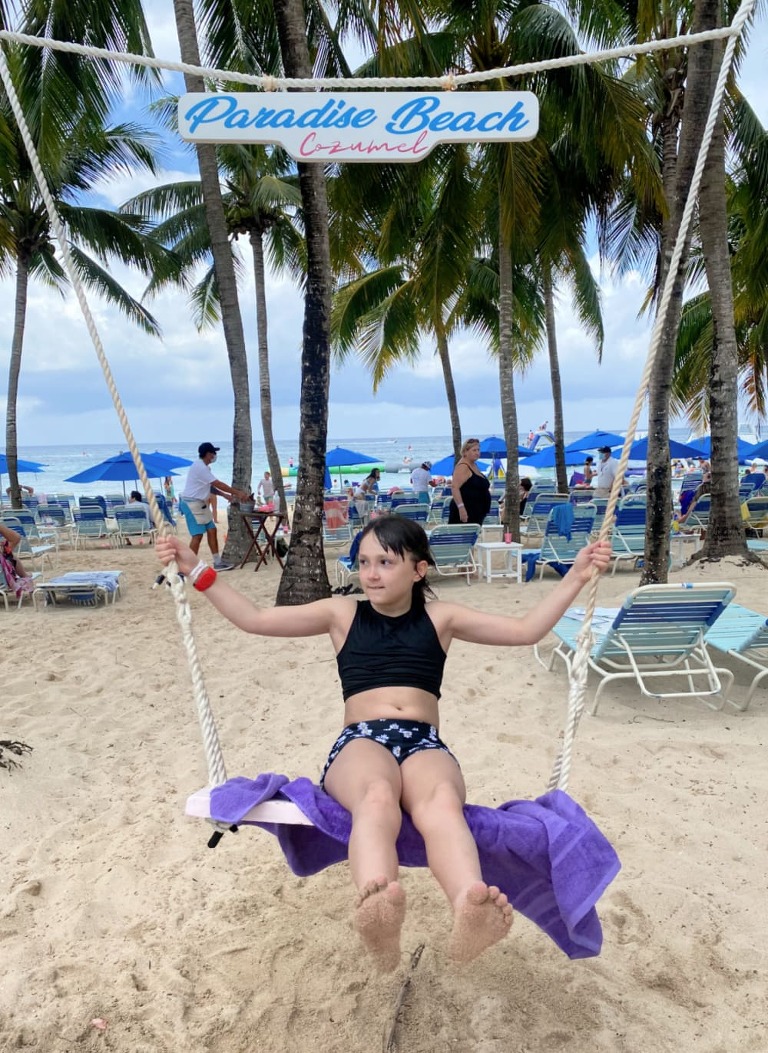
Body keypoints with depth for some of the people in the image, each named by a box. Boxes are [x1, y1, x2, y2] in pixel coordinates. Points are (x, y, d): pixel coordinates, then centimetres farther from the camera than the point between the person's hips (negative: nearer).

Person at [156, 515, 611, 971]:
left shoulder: (440, 617, 18)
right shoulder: (342, 613, 17)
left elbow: (526, 630, 13)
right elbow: (253, 619, 12)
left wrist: (576, 576, 5)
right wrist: (197, 570, 7)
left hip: (425, 744, 1)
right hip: (361, 742, 0)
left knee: (442, 801, -38)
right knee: (377, 797, -39)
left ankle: (470, 912, -65)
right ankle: (377, 915, -66)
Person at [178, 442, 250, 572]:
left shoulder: (203, 467, 14)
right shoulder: (200, 467, -19)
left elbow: (211, 486, 17)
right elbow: (218, 484, -20)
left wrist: (225, 495, 5)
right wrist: (237, 493, -16)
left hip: (200, 504, 10)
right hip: (192, 504, -10)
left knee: (211, 530, 8)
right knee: (198, 535, -10)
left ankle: (218, 562, 13)